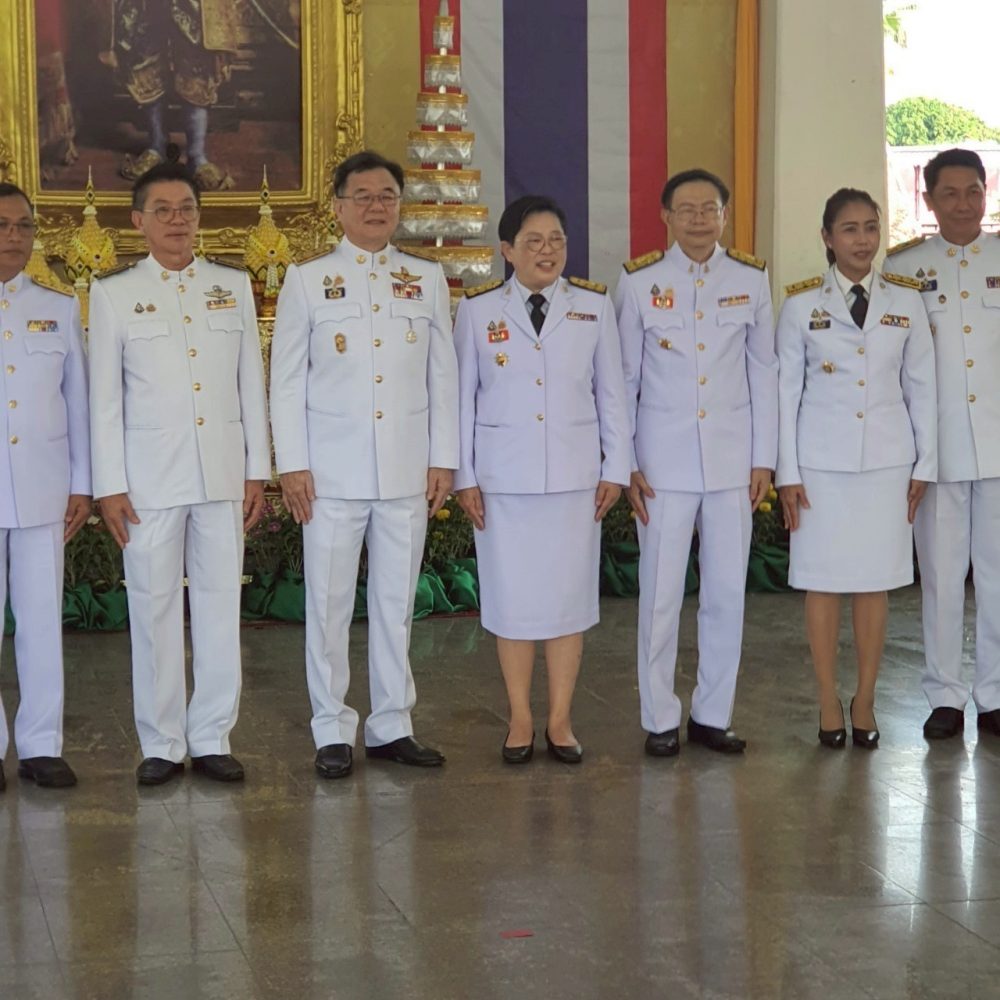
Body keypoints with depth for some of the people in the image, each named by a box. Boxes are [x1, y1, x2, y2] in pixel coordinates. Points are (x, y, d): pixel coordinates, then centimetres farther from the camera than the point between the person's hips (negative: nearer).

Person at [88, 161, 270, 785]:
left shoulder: (234, 286, 9)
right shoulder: (114, 293, 3)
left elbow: (252, 383, 9)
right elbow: (105, 396, 1)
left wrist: (257, 471, 5)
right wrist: (110, 486, -3)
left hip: (223, 473, 2)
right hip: (149, 475, -2)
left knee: (221, 605, 4)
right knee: (155, 607, 2)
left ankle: (212, 739, 13)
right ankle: (161, 744, 11)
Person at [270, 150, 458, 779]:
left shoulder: (428, 279, 10)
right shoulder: (308, 281, 4)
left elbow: (443, 375, 10)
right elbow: (287, 379, 3)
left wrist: (444, 459, 4)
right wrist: (292, 465, -4)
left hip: (408, 471, 2)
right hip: (332, 472, -2)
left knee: (397, 603, 7)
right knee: (330, 604, 1)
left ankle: (392, 726, 17)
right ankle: (333, 731, 11)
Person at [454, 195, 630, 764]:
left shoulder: (594, 305, 4)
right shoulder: (478, 309, 1)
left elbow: (612, 392, 7)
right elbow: (463, 395, 3)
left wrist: (615, 469, 4)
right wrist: (463, 476, 0)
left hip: (575, 476, 1)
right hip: (504, 477, -1)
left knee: (569, 594, 4)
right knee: (512, 595, 4)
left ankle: (561, 720, 14)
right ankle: (521, 720, 15)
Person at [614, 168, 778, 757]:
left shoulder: (751, 279, 3)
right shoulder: (639, 282, -2)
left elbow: (764, 372, 7)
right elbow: (624, 378, 2)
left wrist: (764, 458, 4)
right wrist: (624, 464, -2)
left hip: (732, 458, 2)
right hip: (664, 459, -2)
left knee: (728, 592, 6)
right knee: (661, 593, 1)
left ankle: (713, 714, 18)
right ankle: (661, 719, 13)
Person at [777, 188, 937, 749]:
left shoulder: (906, 301, 4)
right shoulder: (802, 305, 0)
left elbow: (922, 388, 7)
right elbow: (786, 391, 1)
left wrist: (924, 465, 4)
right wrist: (787, 472, -2)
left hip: (886, 461, 1)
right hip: (822, 462, -1)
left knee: (875, 583, 4)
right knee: (823, 582, 2)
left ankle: (865, 702, 15)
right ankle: (830, 704, 13)